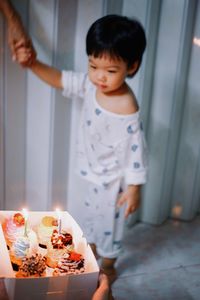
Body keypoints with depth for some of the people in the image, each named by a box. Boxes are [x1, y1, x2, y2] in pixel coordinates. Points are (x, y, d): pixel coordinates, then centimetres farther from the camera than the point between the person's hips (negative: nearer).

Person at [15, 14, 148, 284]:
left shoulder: (127, 109, -32)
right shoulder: (90, 84, -12)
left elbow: (136, 151, -25)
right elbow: (60, 79, -1)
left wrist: (134, 188, -18)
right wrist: (32, 63, -16)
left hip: (113, 179, -7)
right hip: (95, 172, 7)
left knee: (109, 221, 15)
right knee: (91, 214, 28)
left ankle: (108, 268, 42)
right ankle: (91, 253, 55)